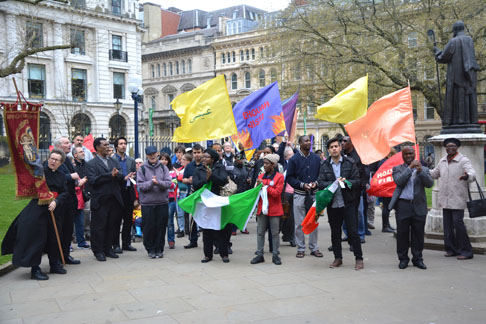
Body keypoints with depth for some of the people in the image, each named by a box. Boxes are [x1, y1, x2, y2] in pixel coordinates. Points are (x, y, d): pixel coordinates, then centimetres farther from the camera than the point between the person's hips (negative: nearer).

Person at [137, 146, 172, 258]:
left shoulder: (163, 168, 6)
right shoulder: (142, 169, 3)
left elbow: (169, 183, -3)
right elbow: (140, 185, -5)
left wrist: (158, 182, -20)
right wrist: (151, 183, -20)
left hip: (162, 202, 1)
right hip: (147, 203, -1)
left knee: (161, 226, 4)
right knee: (149, 227, 1)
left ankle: (159, 249, 16)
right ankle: (150, 250, 15)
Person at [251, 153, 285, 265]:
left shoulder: (279, 177, -3)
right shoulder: (261, 176, 11)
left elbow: (277, 193, -12)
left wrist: (264, 186, -13)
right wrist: (258, 186, -8)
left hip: (274, 209, -4)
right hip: (262, 209, 4)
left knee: (275, 233, 3)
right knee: (260, 232, 7)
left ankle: (275, 255, 11)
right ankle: (259, 255, 14)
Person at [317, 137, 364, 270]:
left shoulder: (350, 163, 1)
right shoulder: (324, 165, 5)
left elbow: (358, 180, -1)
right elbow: (320, 183, -1)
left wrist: (346, 182, -19)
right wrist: (333, 183, -17)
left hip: (348, 203, -2)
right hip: (332, 203, 2)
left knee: (353, 232, -1)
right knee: (335, 233, 11)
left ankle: (359, 259, 9)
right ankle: (338, 258, 24)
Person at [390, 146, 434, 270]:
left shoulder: (424, 169, 13)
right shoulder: (397, 169, 8)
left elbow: (430, 183, -3)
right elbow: (399, 181, -11)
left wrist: (420, 171, -17)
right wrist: (410, 168, -13)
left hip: (419, 206, 1)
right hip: (403, 205, -1)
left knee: (418, 233, 5)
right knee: (402, 233, 2)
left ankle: (417, 259, 17)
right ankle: (403, 259, 13)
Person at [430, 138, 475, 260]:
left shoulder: (463, 160, -6)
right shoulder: (442, 161, 15)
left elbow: (472, 174, -21)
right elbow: (435, 173, 29)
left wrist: (467, 176, -44)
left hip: (457, 199, -6)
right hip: (445, 199, 6)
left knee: (458, 223, -11)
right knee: (447, 225, 9)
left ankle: (466, 251, -1)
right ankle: (452, 249, 19)